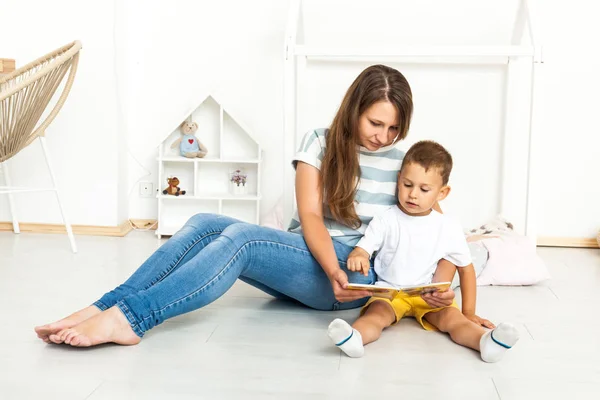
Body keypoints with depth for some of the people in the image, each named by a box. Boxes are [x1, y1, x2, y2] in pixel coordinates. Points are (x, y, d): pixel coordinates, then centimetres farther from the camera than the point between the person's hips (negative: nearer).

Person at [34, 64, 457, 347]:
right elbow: (310, 217, -7)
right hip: (306, 259, 3)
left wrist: (443, 282, -19)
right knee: (205, 225, -25)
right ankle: (105, 306, -32)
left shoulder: (403, 163, 4)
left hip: (358, 273, -3)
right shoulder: (319, 143, 5)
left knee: (240, 236, -32)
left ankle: (128, 318, -43)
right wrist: (332, 270, -27)